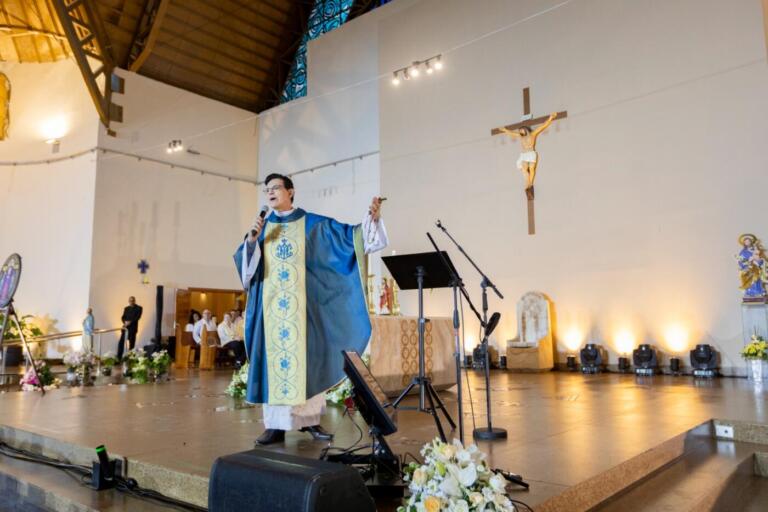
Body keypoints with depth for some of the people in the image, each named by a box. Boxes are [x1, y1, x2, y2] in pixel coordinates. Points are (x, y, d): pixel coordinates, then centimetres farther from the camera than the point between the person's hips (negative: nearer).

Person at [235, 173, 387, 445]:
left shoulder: (312, 224, 6)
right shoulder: (262, 227, 13)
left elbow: (349, 236, 1)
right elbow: (245, 262, 6)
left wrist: (371, 218, -14)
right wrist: (252, 240, -11)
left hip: (302, 305, -2)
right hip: (271, 305, 2)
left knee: (307, 359, 2)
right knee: (273, 360, -1)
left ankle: (310, 419, 13)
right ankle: (276, 425, 3)